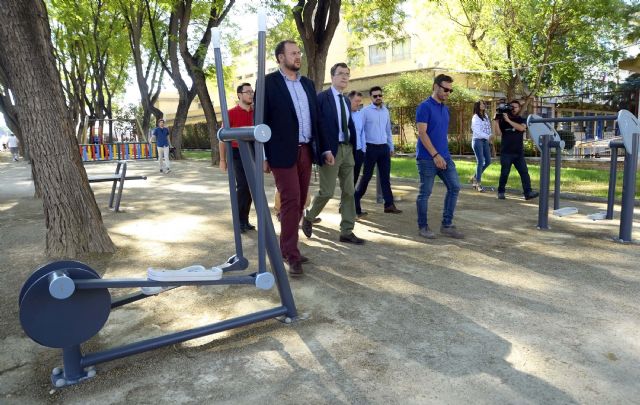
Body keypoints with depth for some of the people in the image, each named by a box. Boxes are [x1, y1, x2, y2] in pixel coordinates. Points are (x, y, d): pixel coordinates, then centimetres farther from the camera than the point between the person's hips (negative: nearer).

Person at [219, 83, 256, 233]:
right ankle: (239, 220, 3)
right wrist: (222, 159, -3)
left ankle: (245, 219, 17)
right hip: (238, 153, -4)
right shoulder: (231, 113, -4)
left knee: (250, 187, 6)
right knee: (243, 186, -10)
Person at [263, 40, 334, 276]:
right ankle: (292, 256, 1)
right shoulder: (269, 82, -2)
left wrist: (325, 148, 11)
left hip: (306, 151, 6)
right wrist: (262, 156, -10)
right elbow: (261, 120, -5)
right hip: (283, 152, -6)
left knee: (299, 202, 9)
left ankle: (286, 248, 21)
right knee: (290, 202, -7)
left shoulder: (307, 84, 16)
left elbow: (316, 119, 18)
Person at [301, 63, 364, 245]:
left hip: (347, 149, 7)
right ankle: (308, 218, 23)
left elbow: (349, 126, 15)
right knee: (327, 191, -3)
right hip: (330, 150, -7)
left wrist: (352, 147, 6)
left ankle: (347, 232, 11)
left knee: (349, 191, 5)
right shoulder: (322, 97, -6)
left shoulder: (346, 101, 16)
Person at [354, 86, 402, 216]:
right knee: (367, 176, 1)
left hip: (384, 147, 5)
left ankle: (389, 205, 7)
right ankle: (355, 201, 14)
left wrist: (391, 147, 15)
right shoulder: (365, 111, -5)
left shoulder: (385, 111, 12)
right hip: (371, 147, -5)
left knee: (385, 177, 5)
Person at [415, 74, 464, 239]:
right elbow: (422, 133, -16)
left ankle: (446, 225, 12)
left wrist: (444, 154, 16)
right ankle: (423, 226, 13)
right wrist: (435, 155, -19)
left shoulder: (445, 109, 15)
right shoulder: (425, 106, -10)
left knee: (454, 187, 4)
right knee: (425, 192, 1)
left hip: (445, 156, 8)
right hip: (427, 158, -8)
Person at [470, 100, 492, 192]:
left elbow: (488, 128, 15)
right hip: (477, 140, -7)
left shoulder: (486, 116, 14)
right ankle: (478, 183, 0)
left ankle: (475, 177, 22)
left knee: (488, 161, 7)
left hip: (485, 141, 7)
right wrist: (488, 137, -24)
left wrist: (489, 138, 4)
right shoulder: (475, 117, -8)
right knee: (480, 162, -8)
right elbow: (477, 131, -17)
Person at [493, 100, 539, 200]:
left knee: (524, 172, -6)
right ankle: (501, 192, 14)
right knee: (504, 173, 1)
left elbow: (521, 128, -14)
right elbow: (498, 133, -4)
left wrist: (508, 120, -19)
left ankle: (528, 193, -9)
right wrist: (496, 120, -15)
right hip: (506, 152, -1)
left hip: (519, 152, 1)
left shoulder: (522, 120, 9)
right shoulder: (503, 120, 7)